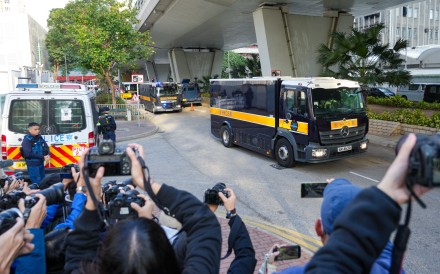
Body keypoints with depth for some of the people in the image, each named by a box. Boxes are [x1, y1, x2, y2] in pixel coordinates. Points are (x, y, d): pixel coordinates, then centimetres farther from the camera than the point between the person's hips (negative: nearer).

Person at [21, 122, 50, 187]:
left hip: (41, 163, 7)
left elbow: (46, 147, 9)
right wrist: (43, 156, -21)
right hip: (32, 164, -7)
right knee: (37, 183, -1)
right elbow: (28, 154, -22)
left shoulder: (39, 137, 5)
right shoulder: (27, 140, -15)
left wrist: (47, 155, -12)